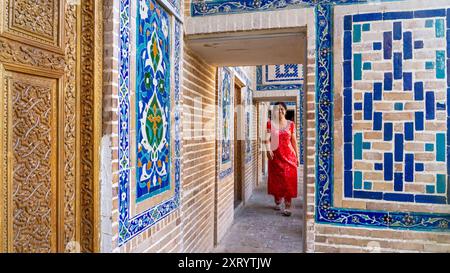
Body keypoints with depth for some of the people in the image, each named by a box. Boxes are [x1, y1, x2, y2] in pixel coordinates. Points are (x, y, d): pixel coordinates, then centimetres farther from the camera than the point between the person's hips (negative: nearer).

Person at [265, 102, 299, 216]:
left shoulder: (291, 124, 5)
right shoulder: (271, 123, 1)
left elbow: (294, 141, 8)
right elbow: (267, 139, -11)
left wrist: (297, 156, 6)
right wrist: (268, 149, -30)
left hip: (289, 155, 0)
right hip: (275, 155, 0)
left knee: (288, 180, -5)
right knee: (276, 179, 9)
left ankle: (287, 207, -1)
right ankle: (277, 202, 29)